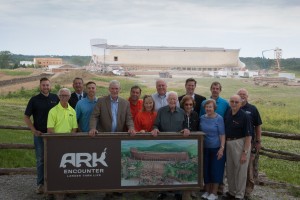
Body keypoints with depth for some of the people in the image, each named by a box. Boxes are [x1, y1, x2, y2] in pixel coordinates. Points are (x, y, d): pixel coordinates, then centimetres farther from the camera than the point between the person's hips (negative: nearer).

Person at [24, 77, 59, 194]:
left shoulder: (55, 98, 5)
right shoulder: (34, 100, 0)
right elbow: (26, 117, 2)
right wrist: (34, 130, -7)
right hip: (40, 134, -1)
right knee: (41, 160, 3)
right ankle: (40, 184, 10)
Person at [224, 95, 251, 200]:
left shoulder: (244, 116, -14)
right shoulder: (227, 113, 3)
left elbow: (248, 136, -15)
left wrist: (245, 152, -18)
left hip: (240, 143, -6)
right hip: (228, 143, 6)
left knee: (240, 170, 3)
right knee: (229, 169, 15)